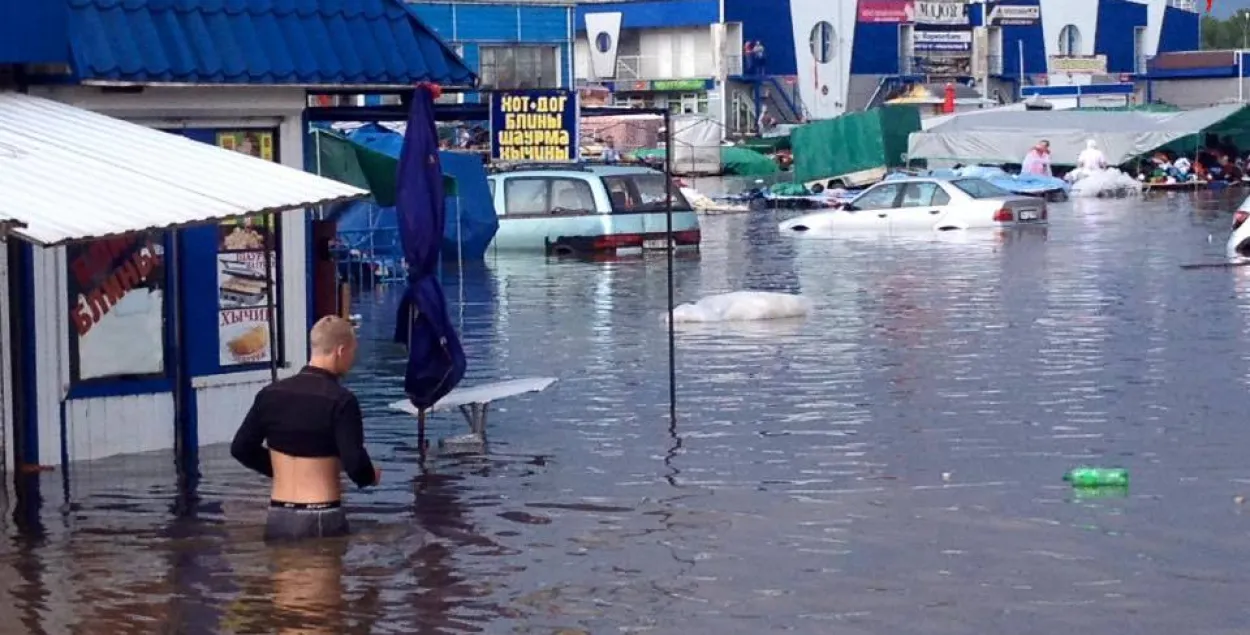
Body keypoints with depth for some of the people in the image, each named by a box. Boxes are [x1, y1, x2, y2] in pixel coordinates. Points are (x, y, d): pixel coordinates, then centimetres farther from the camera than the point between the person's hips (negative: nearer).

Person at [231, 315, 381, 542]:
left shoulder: (271, 393, 4)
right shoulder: (340, 400, -13)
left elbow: (241, 449, 11)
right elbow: (355, 463, -18)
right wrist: (371, 476, 4)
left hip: (277, 518, 5)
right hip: (321, 520, -5)